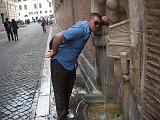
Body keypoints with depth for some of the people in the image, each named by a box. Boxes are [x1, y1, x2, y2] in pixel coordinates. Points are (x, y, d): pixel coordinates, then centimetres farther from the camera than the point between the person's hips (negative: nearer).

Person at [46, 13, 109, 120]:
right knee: (60, 92, 6)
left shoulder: (88, 28, 1)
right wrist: (53, 52, -23)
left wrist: (102, 20, 4)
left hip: (71, 64, 9)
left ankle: (66, 111, 40)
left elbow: (97, 24, 27)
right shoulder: (81, 28, -28)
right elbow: (58, 36, -37)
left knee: (68, 90, 20)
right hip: (60, 63, -9)